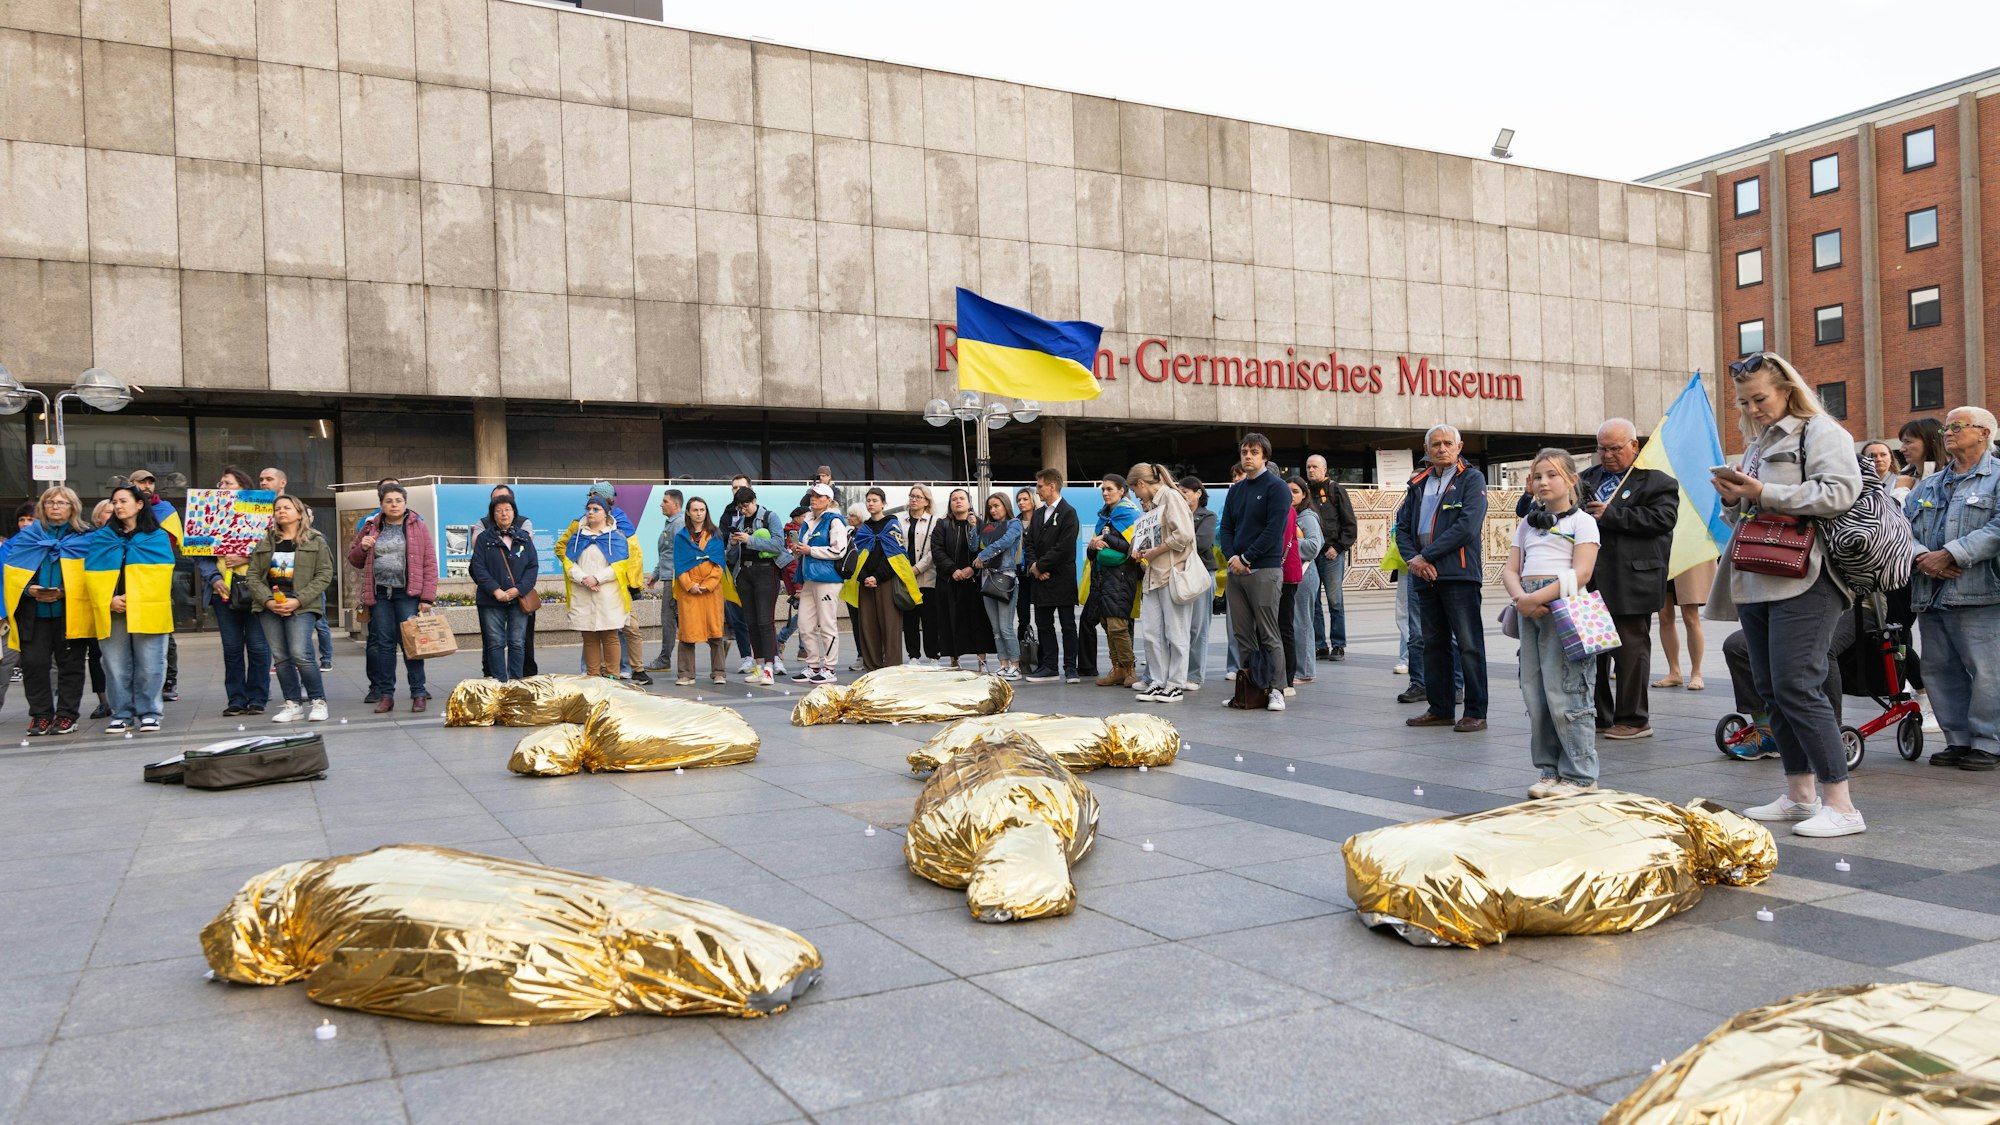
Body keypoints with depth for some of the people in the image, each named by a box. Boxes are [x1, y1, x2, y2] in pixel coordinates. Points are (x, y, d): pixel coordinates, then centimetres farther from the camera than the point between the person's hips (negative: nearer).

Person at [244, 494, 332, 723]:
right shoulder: (265, 543, 14)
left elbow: (324, 576, -4)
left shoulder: (316, 541, 3)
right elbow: (252, 576, 9)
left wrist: (298, 600, -14)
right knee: (280, 657, 4)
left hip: (301, 607, -4)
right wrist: (267, 600, -8)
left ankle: (318, 701, -3)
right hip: (270, 607, 4)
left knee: (300, 654, -16)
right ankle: (293, 704, 11)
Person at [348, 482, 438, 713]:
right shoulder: (371, 528, 12)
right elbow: (354, 560, 20)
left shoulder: (418, 527, 2)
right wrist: (362, 547, -3)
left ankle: (418, 693, 2)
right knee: (383, 643, 5)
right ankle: (385, 694, 11)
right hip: (379, 594, 3)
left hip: (408, 594, -3)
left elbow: (429, 564, -3)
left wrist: (427, 598, -10)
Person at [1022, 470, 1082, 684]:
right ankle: (1049, 668, 14)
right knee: (1043, 625, 8)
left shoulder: (1068, 513, -8)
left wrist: (1040, 566, -13)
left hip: (1062, 579, -7)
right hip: (1040, 579, 7)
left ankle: (1070, 667, 7)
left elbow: (1063, 547, -16)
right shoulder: (1038, 514, 16)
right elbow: (1028, 542, 11)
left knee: (1068, 625, 1)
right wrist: (1033, 566, -5)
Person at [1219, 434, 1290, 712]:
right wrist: (1231, 557, -5)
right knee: (1242, 634, 8)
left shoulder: (1276, 487, -4)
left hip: (1264, 571, -7)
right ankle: (1249, 689, 14)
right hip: (1236, 571, 7)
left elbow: (1274, 530, -13)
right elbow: (1225, 528, 14)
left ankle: (1275, 689, 0)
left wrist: (1246, 558, -13)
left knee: (1269, 634, -5)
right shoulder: (1235, 490, 17)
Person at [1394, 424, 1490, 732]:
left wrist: (1427, 555, -13)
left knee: (1469, 644, -5)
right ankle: (1439, 709, 20)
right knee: (1434, 644, 11)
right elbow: (1402, 525, 14)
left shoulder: (1472, 479, -1)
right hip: (1425, 577, 6)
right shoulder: (1418, 484, 17)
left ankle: (1476, 712, 0)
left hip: (1459, 574, -6)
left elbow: (1468, 525, -13)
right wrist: (1412, 558, -5)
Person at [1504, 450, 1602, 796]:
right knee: (1533, 692, 7)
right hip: (1529, 609, 7)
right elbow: (1511, 570, 12)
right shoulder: (1527, 524, 20)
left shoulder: (1581, 521, 1)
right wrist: (1521, 598, -9)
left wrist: (1538, 597, -18)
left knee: (1562, 691, -9)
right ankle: (1551, 770, 16)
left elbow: (1581, 573, -11)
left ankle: (1581, 775, -1)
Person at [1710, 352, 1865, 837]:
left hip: (1803, 581, -9)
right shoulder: (1757, 442, 23)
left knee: (1796, 687, -14)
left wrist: (1765, 493, -18)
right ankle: (1800, 796, 18)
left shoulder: (1819, 431, -3)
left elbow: (1840, 491, -17)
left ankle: (1841, 806, -9)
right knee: (1770, 688, 9)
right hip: (1756, 581, 9)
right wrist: (1735, 499, 7)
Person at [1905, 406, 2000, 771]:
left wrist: (1949, 555, -18)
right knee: (1943, 672, 9)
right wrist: (1922, 557, -9)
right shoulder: (1927, 486, 21)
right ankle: (1958, 740, 17)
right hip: (1930, 596, 7)